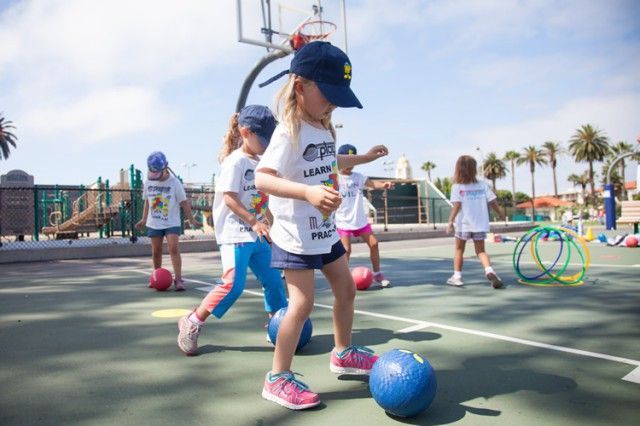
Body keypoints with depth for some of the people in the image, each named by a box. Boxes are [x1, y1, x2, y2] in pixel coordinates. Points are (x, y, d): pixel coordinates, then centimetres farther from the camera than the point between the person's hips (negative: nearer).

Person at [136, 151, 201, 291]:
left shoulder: (174, 183, -8)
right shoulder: (148, 182, 3)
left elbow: (184, 202, -5)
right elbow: (147, 202, 15)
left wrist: (191, 219, -6)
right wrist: (144, 219, 16)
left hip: (172, 223, -4)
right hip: (154, 223, 4)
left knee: (174, 249, -14)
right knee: (156, 251, 10)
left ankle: (178, 279, -13)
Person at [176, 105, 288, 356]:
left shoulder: (259, 164, 15)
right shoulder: (236, 161, -10)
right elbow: (228, 197, -17)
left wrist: (269, 223, 18)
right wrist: (254, 221, -20)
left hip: (257, 235, 9)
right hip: (236, 235, -9)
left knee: (273, 280, 10)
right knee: (233, 284, -15)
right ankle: (191, 324, 0)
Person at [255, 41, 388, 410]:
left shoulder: (324, 130, 7)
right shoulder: (290, 131, -20)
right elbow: (262, 178, -33)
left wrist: (363, 158, 34)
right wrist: (307, 192, -46)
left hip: (326, 231, 9)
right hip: (296, 236, -9)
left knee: (346, 289, 17)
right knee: (302, 303, -8)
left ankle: (343, 353, 38)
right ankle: (278, 377, 10)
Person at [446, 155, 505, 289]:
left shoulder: (457, 187, -8)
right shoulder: (483, 186, 1)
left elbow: (457, 205, -17)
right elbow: (493, 202, 3)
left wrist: (450, 221, -17)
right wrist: (501, 214, 17)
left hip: (463, 224, -2)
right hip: (480, 225, 2)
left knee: (459, 249, 15)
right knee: (481, 251, 11)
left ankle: (457, 276, 17)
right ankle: (489, 270, -14)